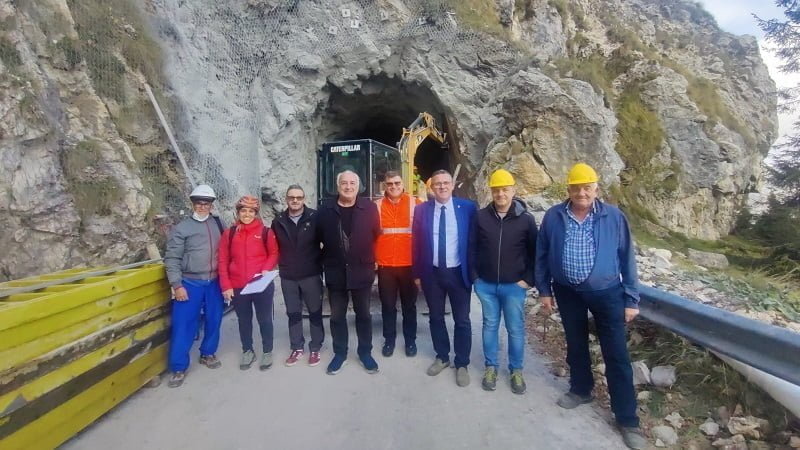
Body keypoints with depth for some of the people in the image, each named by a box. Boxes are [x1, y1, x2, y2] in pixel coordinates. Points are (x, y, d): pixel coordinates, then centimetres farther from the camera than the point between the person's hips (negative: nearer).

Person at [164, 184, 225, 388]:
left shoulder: (218, 224, 6)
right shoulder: (182, 228, -4)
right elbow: (172, 258, -6)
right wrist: (177, 285, -12)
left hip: (214, 283, 4)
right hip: (190, 284, -3)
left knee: (214, 320, 13)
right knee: (183, 325, 1)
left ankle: (208, 354, 34)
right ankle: (179, 367, 14)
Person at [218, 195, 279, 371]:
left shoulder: (266, 232, -4)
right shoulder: (229, 233, 1)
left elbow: (274, 254, 2)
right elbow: (223, 261, 2)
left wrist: (266, 270, -15)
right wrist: (226, 285, -3)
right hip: (238, 287, 2)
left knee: (264, 319, 10)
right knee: (244, 320, 17)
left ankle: (267, 352, 27)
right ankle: (247, 351, 34)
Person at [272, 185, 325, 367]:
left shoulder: (315, 218, -7)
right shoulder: (278, 221, 2)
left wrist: (319, 262, -4)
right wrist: (281, 264, 4)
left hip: (311, 274, -3)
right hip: (287, 276, 3)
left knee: (315, 312, 8)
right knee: (293, 314, 13)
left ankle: (315, 348, 22)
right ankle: (297, 348, 28)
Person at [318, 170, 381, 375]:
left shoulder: (369, 207, -6)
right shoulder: (326, 209, -3)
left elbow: (376, 234, -1)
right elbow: (320, 237, 4)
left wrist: (369, 259, -1)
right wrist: (327, 260, 4)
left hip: (361, 271, -1)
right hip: (335, 272, 1)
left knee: (363, 314, 14)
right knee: (337, 316, 14)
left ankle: (365, 352, 31)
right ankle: (339, 353, 32)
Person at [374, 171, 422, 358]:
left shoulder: (415, 203, -2)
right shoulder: (377, 206, 1)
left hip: (409, 264, 0)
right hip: (385, 265, 1)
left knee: (409, 305, 13)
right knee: (388, 305, 12)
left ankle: (410, 340, 28)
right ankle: (389, 340, 28)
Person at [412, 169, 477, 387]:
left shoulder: (468, 208, -5)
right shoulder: (421, 210, 0)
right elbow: (416, 242, 2)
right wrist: (417, 273, 1)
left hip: (458, 273, -2)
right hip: (432, 273, 2)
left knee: (462, 320, 9)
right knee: (436, 318, 16)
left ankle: (462, 364, 27)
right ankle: (442, 357, 36)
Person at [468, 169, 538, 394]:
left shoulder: (526, 219, -5)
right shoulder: (481, 217, -3)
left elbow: (535, 252, 1)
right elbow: (472, 248, 2)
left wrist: (528, 279, -4)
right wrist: (474, 276, -2)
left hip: (514, 285, -1)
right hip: (486, 285, 1)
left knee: (516, 329, 9)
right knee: (490, 326, 13)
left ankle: (516, 370, 27)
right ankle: (491, 367, 28)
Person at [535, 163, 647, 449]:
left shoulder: (614, 217, -8)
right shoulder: (553, 217, -6)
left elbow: (626, 259, -3)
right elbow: (542, 255, 2)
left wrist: (631, 299, -3)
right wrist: (544, 290, 2)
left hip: (606, 292, -1)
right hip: (567, 292, 2)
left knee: (616, 355, 3)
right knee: (575, 345, 17)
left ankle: (627, 419, 17)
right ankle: (581, 390, 40)